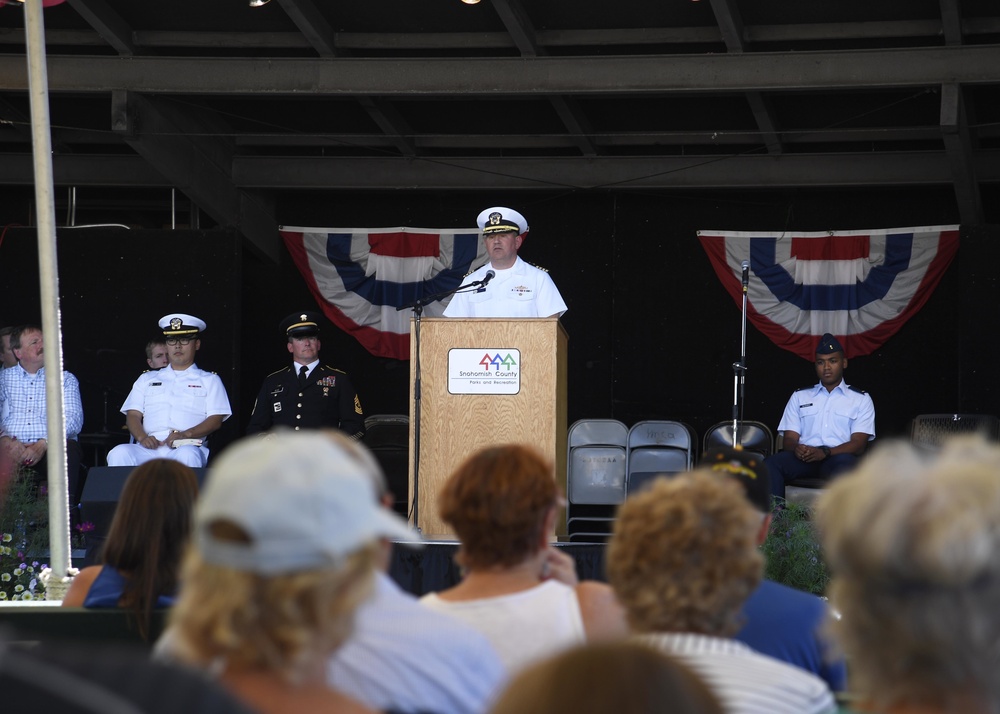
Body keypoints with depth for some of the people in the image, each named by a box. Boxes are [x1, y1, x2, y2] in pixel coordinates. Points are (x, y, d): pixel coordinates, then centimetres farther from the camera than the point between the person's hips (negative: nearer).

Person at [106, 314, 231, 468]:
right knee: (119, 454, -31)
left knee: (188, 456, -40)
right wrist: (142, 437, -7)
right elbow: (133, 415, 18)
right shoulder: (147, 379, 29)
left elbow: (215, 420, 8)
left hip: (188, 447, -2)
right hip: (150, 448, 2)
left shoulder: (210, 380, 22)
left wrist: (186, 434, -12)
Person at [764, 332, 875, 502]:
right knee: (772, 463, -32)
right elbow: (789, 438, 15)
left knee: (845, 463, -40)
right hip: (803, 459, 2)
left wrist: (825, 453, -16)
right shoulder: (799, 396, 24)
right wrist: (796, 448, -13)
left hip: (837, 458, -2)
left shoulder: (861, 399, 16)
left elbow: (859, 444, 3)